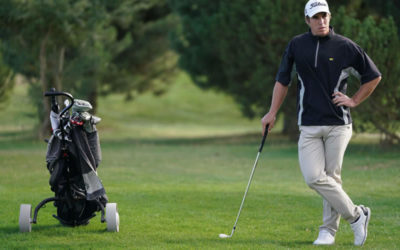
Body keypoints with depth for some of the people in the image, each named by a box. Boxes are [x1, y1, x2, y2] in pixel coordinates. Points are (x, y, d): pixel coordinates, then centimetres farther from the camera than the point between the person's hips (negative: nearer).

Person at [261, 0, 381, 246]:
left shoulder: (345, 46, 0)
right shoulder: (297, 45, 7)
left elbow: (373, 76, 10)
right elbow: (283, 80, 16)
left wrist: (354, 101, 4)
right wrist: (272, 113, 13)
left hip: (338, 124, -2)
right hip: (309, 125, 2)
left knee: (332, 177, -3)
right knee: (314, 177, -11)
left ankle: (329, 230, 12)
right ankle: (356, 215, 2)